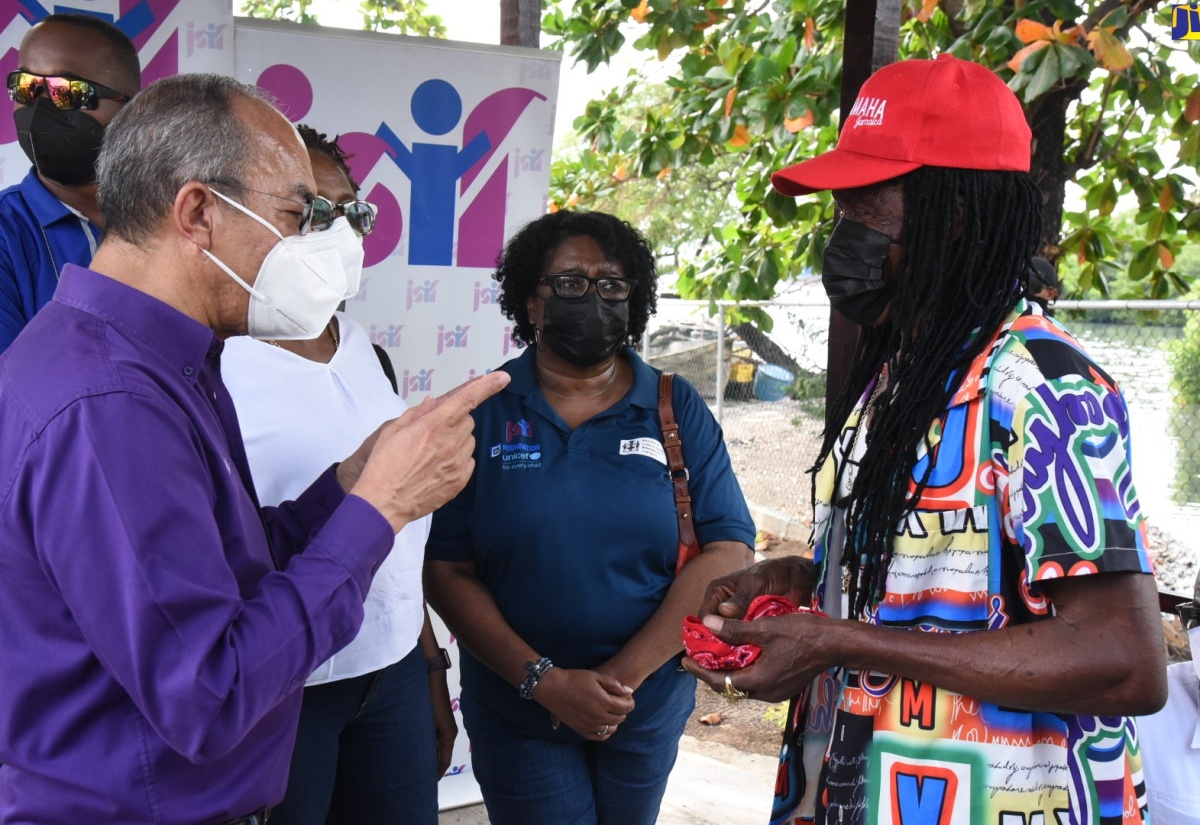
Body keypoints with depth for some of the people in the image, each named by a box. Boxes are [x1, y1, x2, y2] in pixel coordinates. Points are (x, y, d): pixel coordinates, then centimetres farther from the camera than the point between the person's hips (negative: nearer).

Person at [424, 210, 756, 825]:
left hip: (651, 708, 2)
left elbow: (728, 552, -9)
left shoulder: (678, 410, -2)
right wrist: (544, 680, -18)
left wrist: (623, 675, -16)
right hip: (517, 714, -2)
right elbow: (446, 571, -8)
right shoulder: (482, 413, -5)